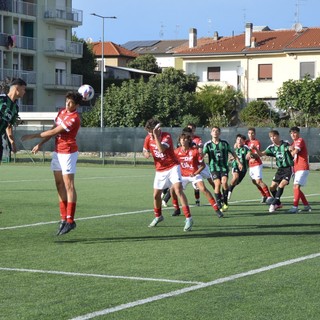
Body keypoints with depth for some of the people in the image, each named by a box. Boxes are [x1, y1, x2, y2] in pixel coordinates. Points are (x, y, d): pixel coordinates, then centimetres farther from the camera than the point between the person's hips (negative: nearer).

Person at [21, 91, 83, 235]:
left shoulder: (73, 118, -19)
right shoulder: (62, 112, 9)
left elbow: (54, 132, -18)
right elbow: (53, 130, 18)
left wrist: (34, 136, -11)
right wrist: (40, 144, 11)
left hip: (68, 153, -9)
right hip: (57, 152, 9)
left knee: (68, 185, -8)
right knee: (59, 184, 7)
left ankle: (70, 220, -6)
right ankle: (63, 218, 11)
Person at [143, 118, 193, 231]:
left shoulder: (167, 136, -18)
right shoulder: (148, 138, -1)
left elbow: (161, 149, -35)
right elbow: (145, 151, 15)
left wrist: (156, 135, -37)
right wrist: (147, 154, -9)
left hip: (172, 167, -6)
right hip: (160, 170, 6)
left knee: (178, 189, -23)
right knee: (156, 195, 11)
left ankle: (188, 219, -25)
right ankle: (158, 216, 38)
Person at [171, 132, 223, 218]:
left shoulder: (195, 151, -13)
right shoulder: (177, 151, -5)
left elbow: (203, 165, -7)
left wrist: (195, 173, -19)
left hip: (194, 175, -4)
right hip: (183, 175, 4)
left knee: (203, 189, -24)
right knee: (173, 190, -11)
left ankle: (216, 209, -21)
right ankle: (177, 209, 11)